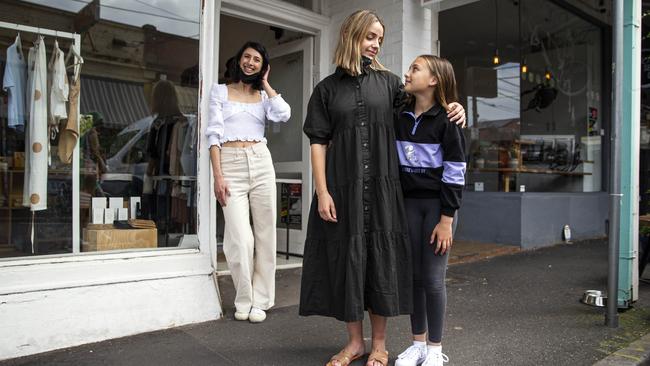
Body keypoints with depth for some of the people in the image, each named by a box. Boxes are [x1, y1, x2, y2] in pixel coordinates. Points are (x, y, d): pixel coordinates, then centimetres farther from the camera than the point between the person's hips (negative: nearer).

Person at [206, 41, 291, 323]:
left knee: (265, 234, 2)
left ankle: (260, 300, 14)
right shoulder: (220, 91, 11)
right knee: (241, 239, -8)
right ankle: (244, 300, 10)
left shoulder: (264, 96, 16)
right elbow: (214, 134, 1)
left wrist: (265, 83, 6)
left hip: (261, 162, 3)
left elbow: (284, 115, -7)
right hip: (230, 164, -2)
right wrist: (218, 175, -9)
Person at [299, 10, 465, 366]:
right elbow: (318, 142, 1)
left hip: (382, 187, 1)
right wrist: (322, 192, -8)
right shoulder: (328, 88, 6)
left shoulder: (388, 82, 10)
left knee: (381, 258, 5)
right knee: (347, 257, 4)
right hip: (343, 188, -1)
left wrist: (453, 107, -3)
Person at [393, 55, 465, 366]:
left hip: (437, 203, -5)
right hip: (408, 202, 5)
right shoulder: (400, 118, 8)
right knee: (413, 275, 9)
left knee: (433, 278, 0)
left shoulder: (446, 120, -7)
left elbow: (454, 173, -10)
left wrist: (446, 219, -14)